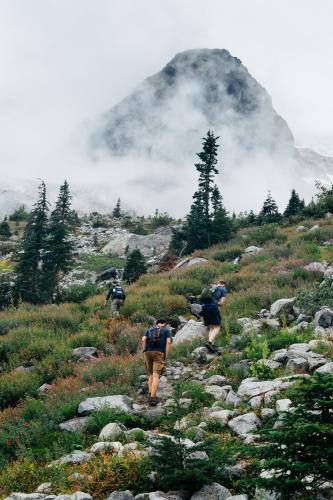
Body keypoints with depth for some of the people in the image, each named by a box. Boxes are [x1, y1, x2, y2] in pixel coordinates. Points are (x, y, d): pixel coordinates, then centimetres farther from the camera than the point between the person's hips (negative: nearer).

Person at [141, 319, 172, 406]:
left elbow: (143, 340, 6)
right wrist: (166, 356, -2)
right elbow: (168, 342, -2)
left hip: (148, 352, 3)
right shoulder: (167, 330, 15)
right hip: (159, 353, -3)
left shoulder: (149, 330, 23)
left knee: (151, 375, 18)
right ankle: (152, 398, -16)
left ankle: (151, 395, 6)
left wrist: (145, 352, 8)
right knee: (156, 376, -6)